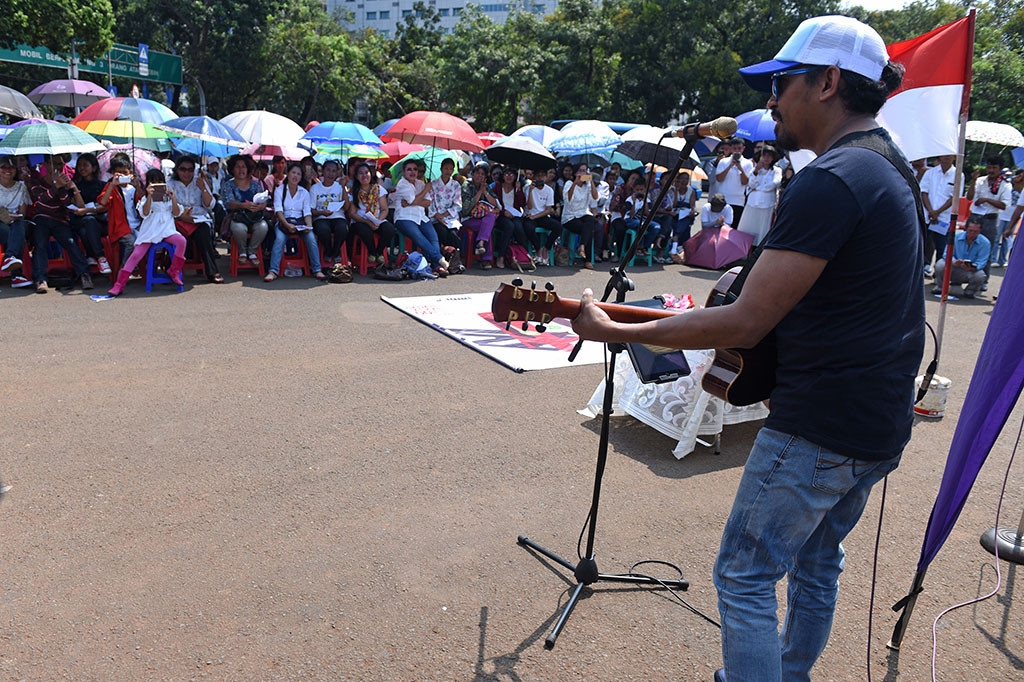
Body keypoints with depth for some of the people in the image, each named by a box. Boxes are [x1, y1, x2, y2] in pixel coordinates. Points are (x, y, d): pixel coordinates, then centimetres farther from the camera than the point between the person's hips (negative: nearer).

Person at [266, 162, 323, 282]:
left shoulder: (304, 192, 11)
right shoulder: (279, 190, 4)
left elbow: (307, 212, 3)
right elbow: (278, 210, -8)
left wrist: (309, 225, -19)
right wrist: (287, 224, -26)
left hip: (300, 222, 2)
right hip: (284, 222, -1)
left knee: (311, 237, -28)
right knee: (279, 238, -32)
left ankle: (317, 270, -21)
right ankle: (273, 271, -32)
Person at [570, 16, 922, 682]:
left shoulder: (829, 180, -21)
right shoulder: (892, 170, 11)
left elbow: (745, 323, -24)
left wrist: (615, 329, -17)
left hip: (817, 428, -10)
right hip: (881, 424, 10)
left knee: (745, 577, 3)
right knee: (818, 558, 25)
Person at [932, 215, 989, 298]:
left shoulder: (985, 243, -9)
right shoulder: (956, 236, -7)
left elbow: (981, 263, -16)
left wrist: (972, 267, -40)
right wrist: (954, 262, -36)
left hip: (970, 272, -1)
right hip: (953, 270, 1)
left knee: (980, 276, -34)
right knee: (940, 265, -29)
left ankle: (970, 290, 4)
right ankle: (940, 286, 2)